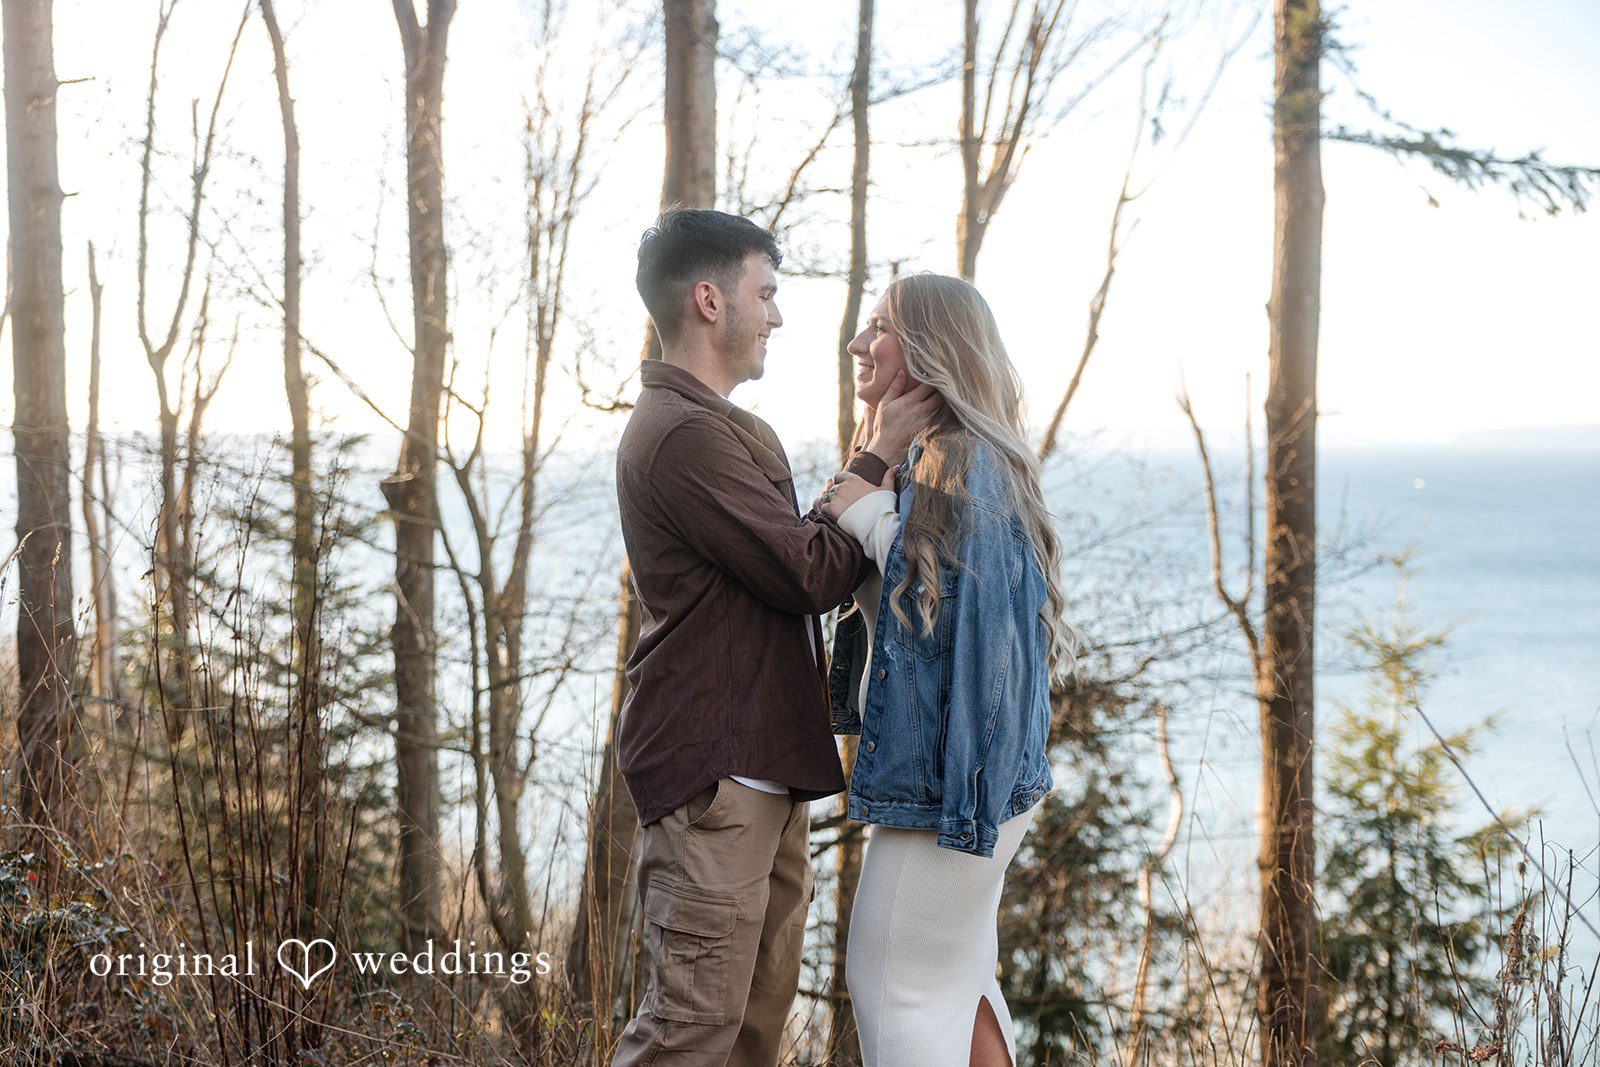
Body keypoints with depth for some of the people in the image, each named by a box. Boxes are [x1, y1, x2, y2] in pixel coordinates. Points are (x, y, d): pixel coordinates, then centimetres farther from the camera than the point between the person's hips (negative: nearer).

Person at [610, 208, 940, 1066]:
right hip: (713, 771, -11)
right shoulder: (682, 434, -16)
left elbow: (798, 567, 22)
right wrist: (879, 457, -6)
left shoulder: (727, 429, 20)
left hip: (762, 769, 11)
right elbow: (814, 573, -17)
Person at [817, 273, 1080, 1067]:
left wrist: (872, 518, -16)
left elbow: (957, 594, -24)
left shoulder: (966, 465, -16)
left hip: (945, 770, -10)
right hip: (939, 768, 10)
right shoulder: (929, 459, 15)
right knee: (956, 977, 17)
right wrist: (857, 514, 4)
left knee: (893, 985, -3)